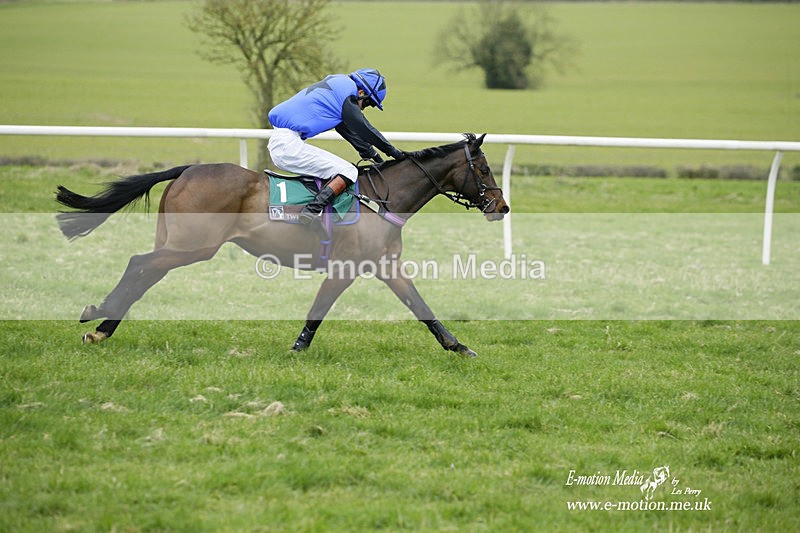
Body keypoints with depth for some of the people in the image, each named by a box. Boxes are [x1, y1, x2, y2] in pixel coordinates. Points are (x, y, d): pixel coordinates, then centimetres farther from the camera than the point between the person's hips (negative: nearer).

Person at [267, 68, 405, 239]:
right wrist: (391, 151, 8)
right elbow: (363, 128, -2)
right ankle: (312, 212, -23)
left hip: (278, 144, 10)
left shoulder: (337, 85, 23)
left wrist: (369, 152, 31)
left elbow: (346, 128, 31)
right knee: (348, 172, -10)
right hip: (289, 145, -10)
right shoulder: (348, 92, -6)